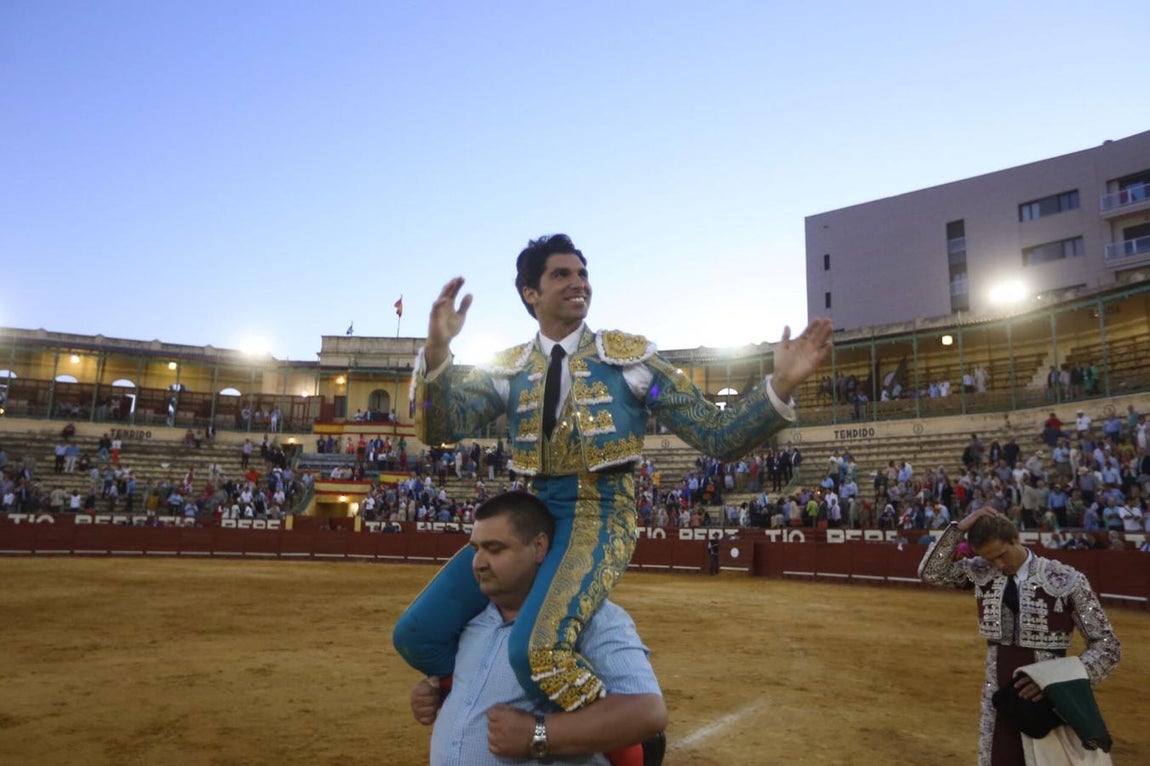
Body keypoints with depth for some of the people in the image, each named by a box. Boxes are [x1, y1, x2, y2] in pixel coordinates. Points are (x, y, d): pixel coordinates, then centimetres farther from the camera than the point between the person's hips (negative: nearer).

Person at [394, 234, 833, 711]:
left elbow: (717, 436, -1)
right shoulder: (509, 368, 8)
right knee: (417, 635, -4)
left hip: (601, 514, -4)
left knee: (538, 650, -30)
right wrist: (437, 349, -22)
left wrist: (780, 385, -17)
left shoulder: (629, 356, 1)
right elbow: (440, 428, -6)